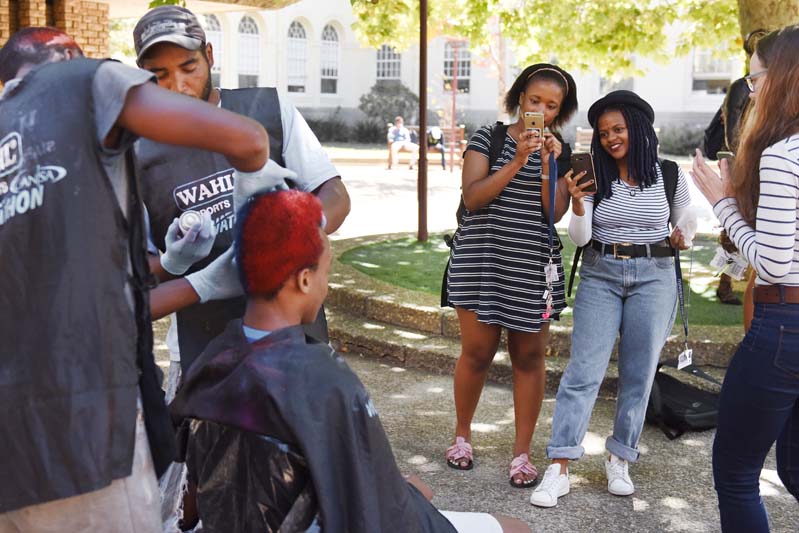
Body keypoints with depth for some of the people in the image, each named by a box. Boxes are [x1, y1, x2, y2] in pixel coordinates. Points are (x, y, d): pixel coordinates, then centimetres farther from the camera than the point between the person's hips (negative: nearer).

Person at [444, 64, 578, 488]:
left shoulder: (560, 151, 9)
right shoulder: (488, 138, 2)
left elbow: (555, 212, -3)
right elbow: (473, 198, -10)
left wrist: (548, 164, -15)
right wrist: (517, 161, -17)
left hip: (534, 266, 2)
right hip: (481, 262, -2)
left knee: (529, 357, 4)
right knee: (477, 353, 2)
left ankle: (522, 452, 15)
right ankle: (462, 435, 25)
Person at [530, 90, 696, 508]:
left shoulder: (669, 175, 2)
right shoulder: (595, 176, 1)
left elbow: (687, 220, 19)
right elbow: (579, 237, -6)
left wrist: (682, 237, -2)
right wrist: (578, 203, -23)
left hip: (653, 277, 1)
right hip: (600, 275, 0)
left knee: (638, 373, 5)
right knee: (583, 371, -7)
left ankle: (619, 460, 20)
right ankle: (558, 469, -6)